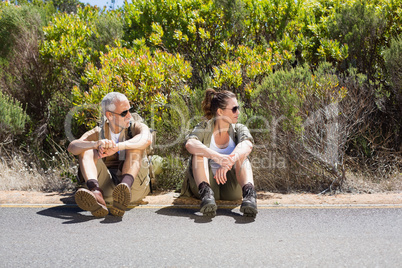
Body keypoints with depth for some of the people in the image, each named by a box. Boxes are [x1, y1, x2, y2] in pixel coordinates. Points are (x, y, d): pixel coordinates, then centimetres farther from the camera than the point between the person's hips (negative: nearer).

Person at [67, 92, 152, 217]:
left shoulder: (136, 127, 3)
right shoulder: (98, 133, 7)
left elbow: (146, 139, -24)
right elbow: (72, 147, -14)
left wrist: (117, 147, -42)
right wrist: (97, 144, -36)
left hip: (134, 186, -1)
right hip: (106, 188, 2)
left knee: (134, 146, -21)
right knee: (86, 150, -15)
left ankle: (126, 187, -48)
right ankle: (96, 193, -44)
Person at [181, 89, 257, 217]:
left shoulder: (239, 129, 3)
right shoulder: (204, 127, -2)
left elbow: (248, 145, -22)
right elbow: (190, 144, -26)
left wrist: (228, 162, -42)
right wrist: (217, 157, -43)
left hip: (232, 189, 1)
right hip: (207, 183, -1)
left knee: (241, 156, -22)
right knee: (199, 152, -22)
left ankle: (249, 192, -46)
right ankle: (206, 192, -43)